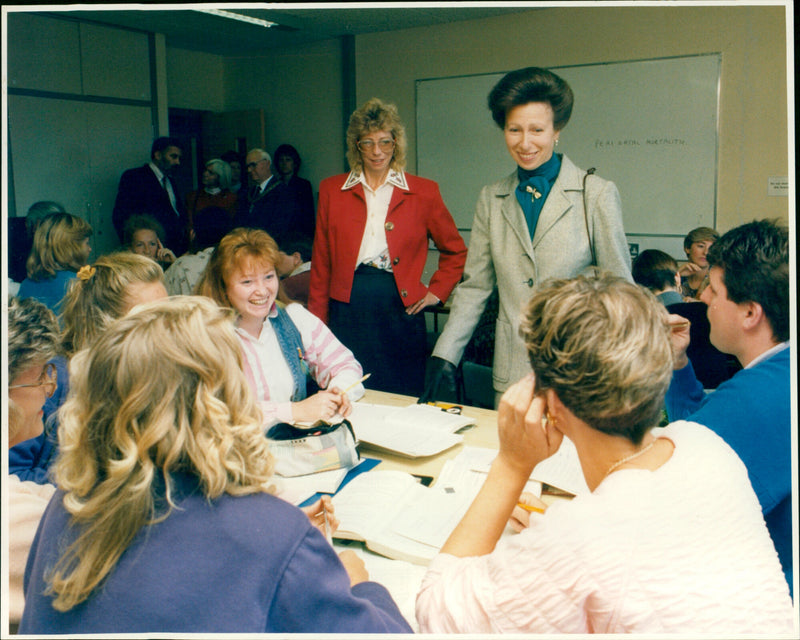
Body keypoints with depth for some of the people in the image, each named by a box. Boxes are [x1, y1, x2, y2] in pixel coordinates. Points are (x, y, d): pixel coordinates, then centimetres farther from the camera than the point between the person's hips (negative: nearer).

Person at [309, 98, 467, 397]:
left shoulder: (423, 192, 5)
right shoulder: (332, 190, 8)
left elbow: (456, 251, 15)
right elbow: (321, 263, 8)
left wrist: (436, 292, 5)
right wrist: (316, 325, 4)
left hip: (400, 306, 0)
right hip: (347, 308, 1)